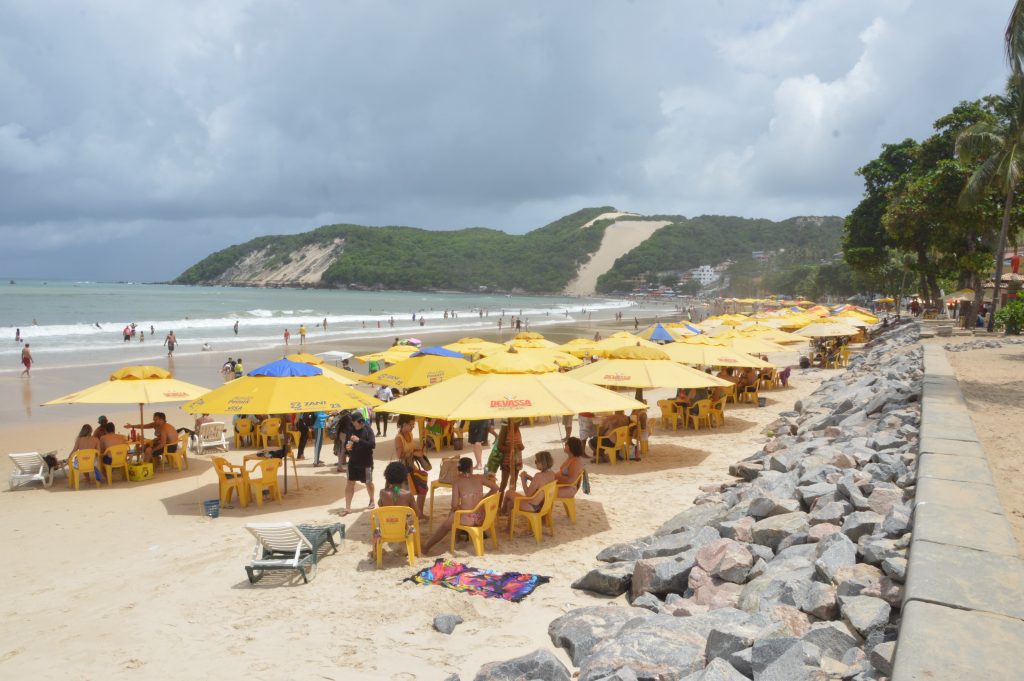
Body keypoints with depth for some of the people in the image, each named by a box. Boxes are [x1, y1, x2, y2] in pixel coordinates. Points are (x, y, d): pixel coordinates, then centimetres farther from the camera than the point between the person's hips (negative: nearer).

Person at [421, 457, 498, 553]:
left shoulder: (457, 481, -6)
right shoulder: (479, 478, 3)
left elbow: (454, 505, -11)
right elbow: (495, 488, 11)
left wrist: (456, 508, 11)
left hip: (466, 519, -5)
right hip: (481, 519, 5)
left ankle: (426, 547, 33)